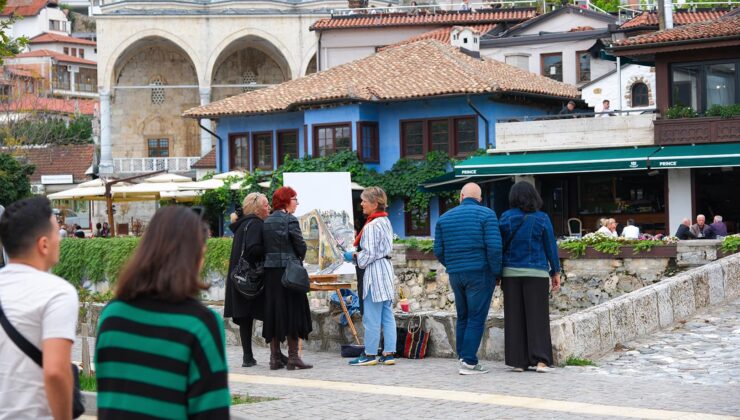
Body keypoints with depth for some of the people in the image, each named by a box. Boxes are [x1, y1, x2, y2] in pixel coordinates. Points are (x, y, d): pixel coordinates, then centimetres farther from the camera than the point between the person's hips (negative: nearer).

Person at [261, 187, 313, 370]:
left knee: (273, 311, 9)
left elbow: (263, 246, 8)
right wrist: (297, 260, 9)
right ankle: (293, 357, -1)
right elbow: (301, 245, -9)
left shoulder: (266, 222, 10)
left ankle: (275, 358, 10)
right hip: (288, 270, -6)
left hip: (270, 270, 6)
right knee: (292, 311, 0)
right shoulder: (290, 220, -9)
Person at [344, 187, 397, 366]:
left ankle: (370, 355, 3)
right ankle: (389, 353, 10)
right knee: (387, 316, 8)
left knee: (371, 317, -2)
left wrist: (353, 256, -2)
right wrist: (357, 255, 15)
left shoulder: (372, 226, -17)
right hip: (386, 269, 10)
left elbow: (368, 254, -19)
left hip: (374, 271, -10)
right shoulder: (385, 221, 14)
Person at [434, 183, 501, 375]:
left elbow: (438, 251, 7)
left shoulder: (444, 218, 9)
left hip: (455, 275, 5)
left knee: (462, 318, 16)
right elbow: (494, 247, -14)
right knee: (476, 318, -3)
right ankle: (469, 361, -7)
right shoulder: (486, 214, -5)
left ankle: (462, 357, 16)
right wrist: (496, 272, -5)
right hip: (480, 273, -5)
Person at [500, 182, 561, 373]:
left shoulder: (506, 217, 1)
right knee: (537, 316, 1)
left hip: (511, 273, 1)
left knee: (514, 317, 5)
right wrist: (556, 272, 10)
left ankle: (518, 361, 5)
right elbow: (551, 247, 3)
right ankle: (541, 359, -6)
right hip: (536, 273, -1)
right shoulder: (542, 218, -1)